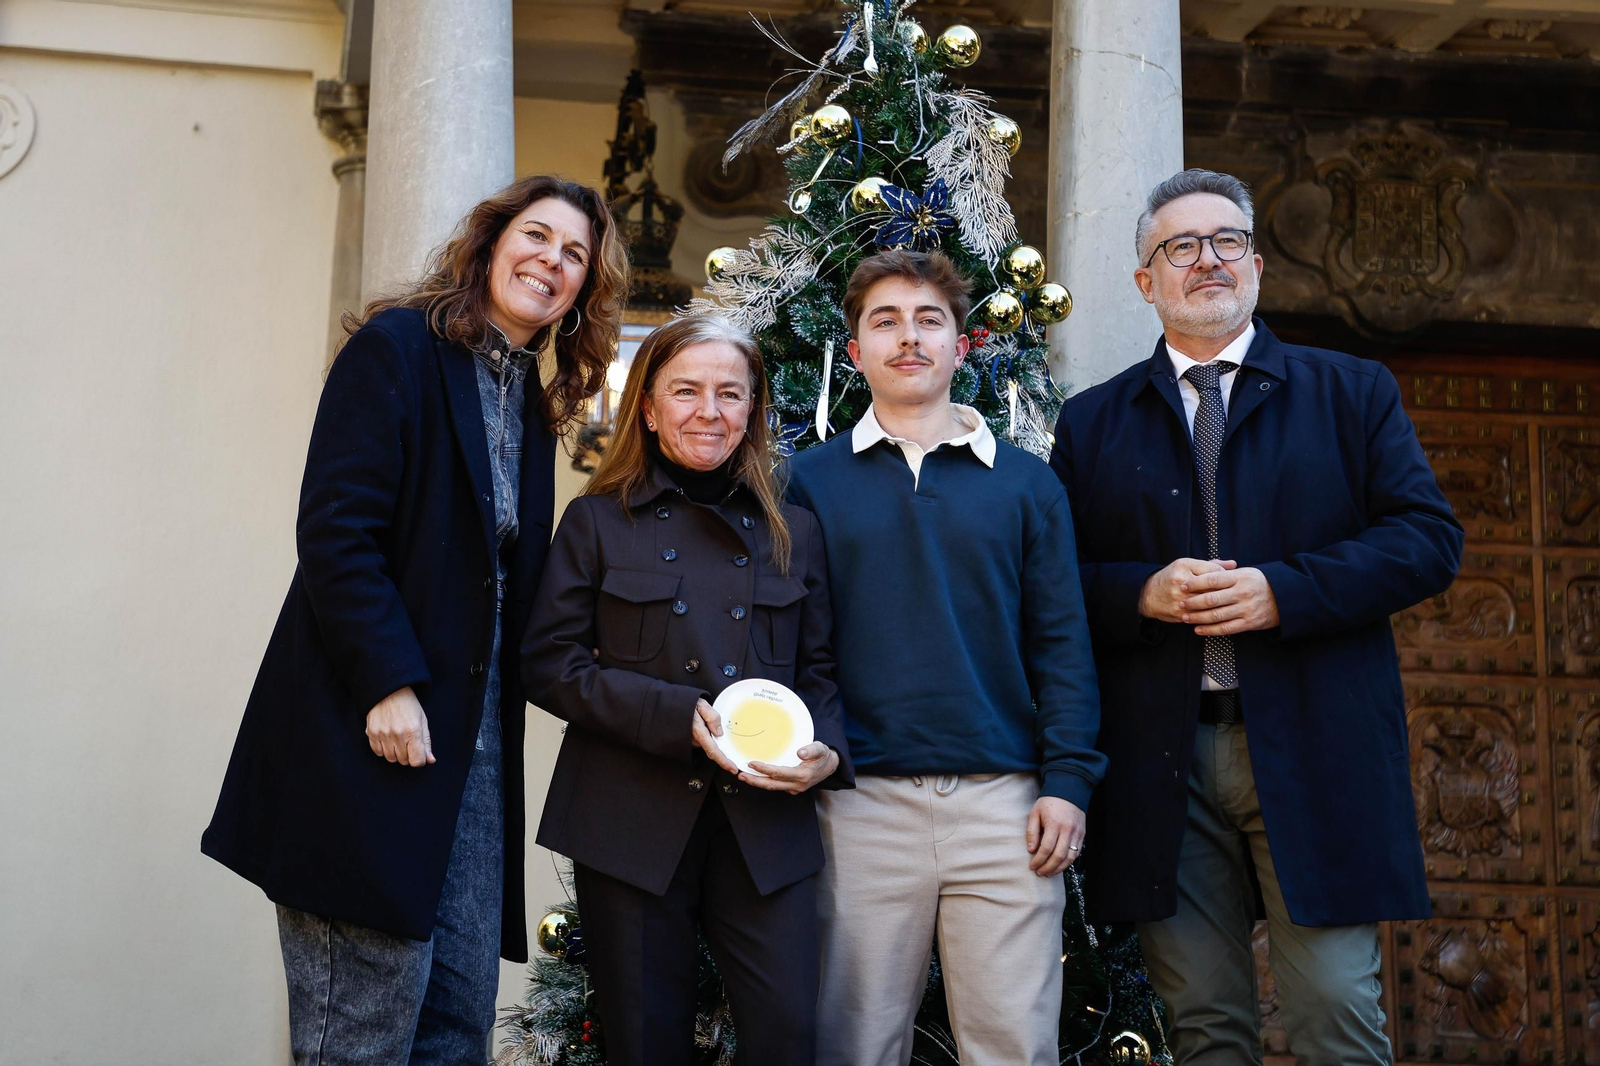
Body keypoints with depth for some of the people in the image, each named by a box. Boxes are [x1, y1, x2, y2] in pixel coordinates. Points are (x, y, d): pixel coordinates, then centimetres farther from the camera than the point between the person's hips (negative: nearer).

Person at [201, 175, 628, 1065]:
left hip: (477, 750, 7)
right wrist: (389, 683, -19)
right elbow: (335, 531, -13)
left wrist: (499, 711, 7)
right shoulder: (399, 347, -3)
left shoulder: (534, 405, 19)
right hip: (379, 726, -7)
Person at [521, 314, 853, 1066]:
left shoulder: (794, 531, 11)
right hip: (633, 826, -1)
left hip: (765, 826, 2)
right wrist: (680, 716, -15)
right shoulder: (599, 522, 4)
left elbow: (820, 671, 14)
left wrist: (827, 753, -8)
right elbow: (549, 664, -3)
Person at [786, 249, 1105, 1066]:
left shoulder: (1025, 483, 9)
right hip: (864, 805, 0)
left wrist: (1066, 781, -3)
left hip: (1005, 802, 1)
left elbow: (1061, 642, 6)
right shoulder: (812, 481, 8)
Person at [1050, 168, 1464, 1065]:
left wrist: (1284, 591, -12)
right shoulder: (1092, 421, 12)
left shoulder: (1353, 391, 10)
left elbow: (1430, 538, 0)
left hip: (1314, 757, -1)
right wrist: (1143, 592, -12)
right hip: (1162, 765, 1)